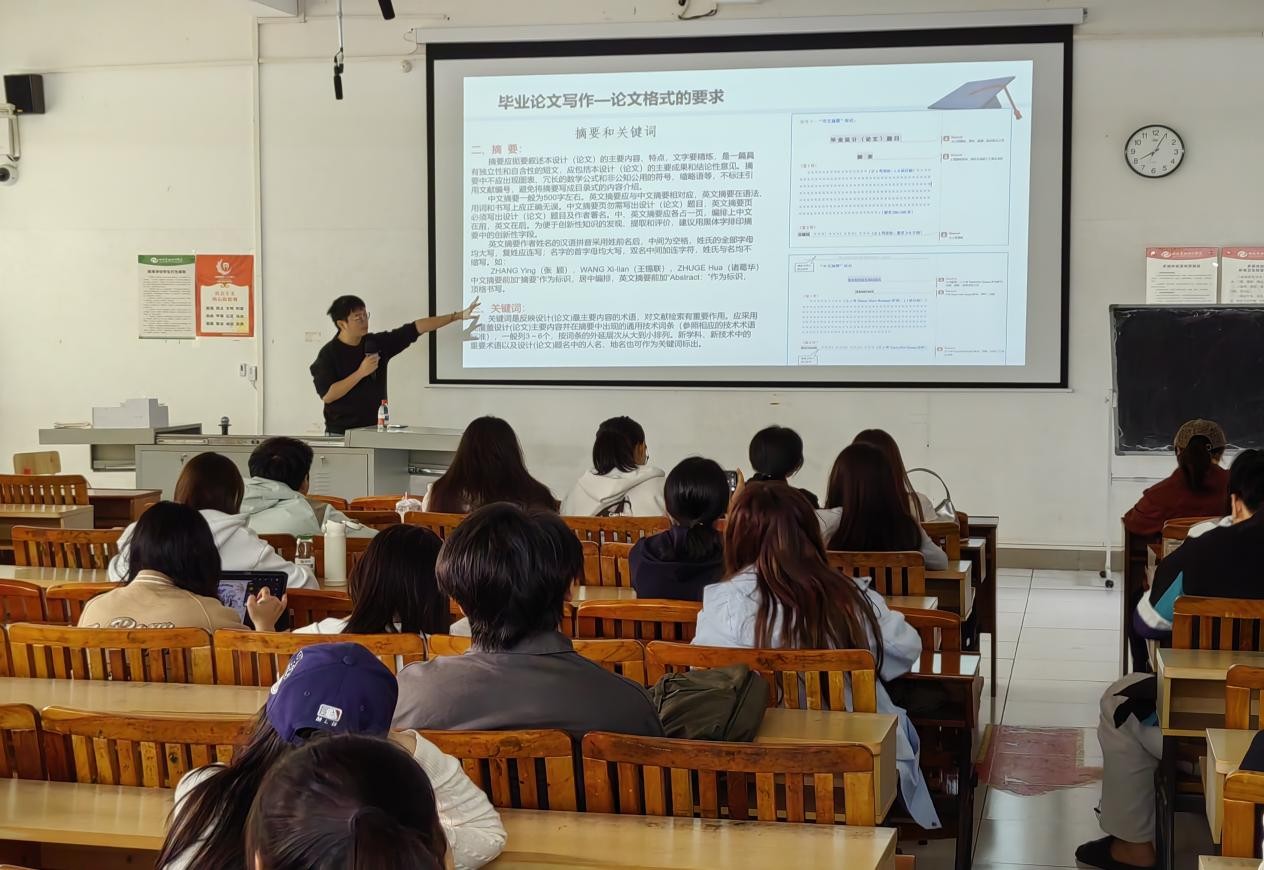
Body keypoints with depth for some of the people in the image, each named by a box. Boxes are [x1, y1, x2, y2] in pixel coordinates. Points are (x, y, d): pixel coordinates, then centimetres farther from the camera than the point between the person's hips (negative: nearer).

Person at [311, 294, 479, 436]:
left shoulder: (377, 343, 6)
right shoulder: (328, 354, -7)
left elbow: (415, 328, 5)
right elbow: (327, 395, -16)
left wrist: (458, 316, 3)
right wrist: (361, 373, -19)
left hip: (375, 430, 4)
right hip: (342, 434, -4)